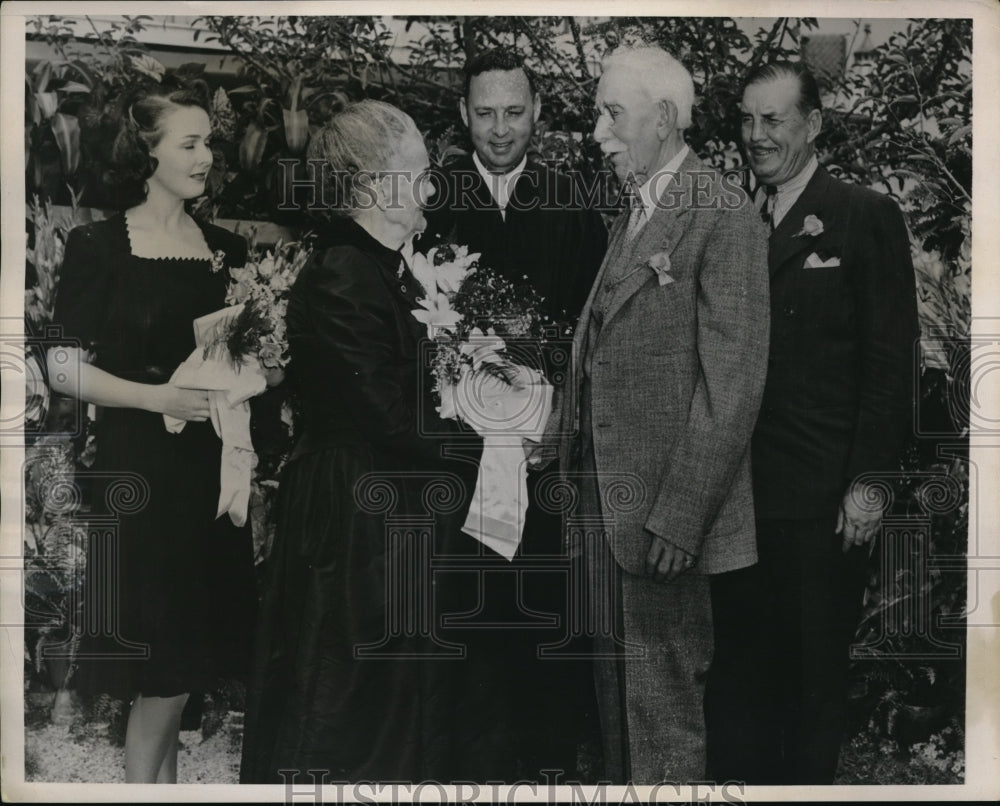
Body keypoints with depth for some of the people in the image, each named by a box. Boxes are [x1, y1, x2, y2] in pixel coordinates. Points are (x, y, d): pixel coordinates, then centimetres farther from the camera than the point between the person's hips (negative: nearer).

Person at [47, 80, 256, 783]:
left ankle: (163, 778, 27)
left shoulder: (227, 249, 11)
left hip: (213, 467, 5)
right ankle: (144, 780, 19)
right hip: (141, 468, -5)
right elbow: (65, 369, -7)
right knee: (163, 670, -2)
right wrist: (160, 396, -19)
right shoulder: (99, 245, -4)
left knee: (191, 658, 10)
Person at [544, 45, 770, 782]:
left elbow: (732, 384, -17)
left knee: (663, 701, 2)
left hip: (667, 507, -9)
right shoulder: (633, 214, 16)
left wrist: (678, 519, -19)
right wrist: (565, 436, 11)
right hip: (609, 499, 9)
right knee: (617, 686, 19)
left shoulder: (724, 220, -12)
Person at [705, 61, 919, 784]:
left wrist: (868, 481, -10)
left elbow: (890, 361, -5)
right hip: (736, 490, 4)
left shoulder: (867, 217, -2)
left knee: (815, 672, 8)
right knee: (739, 667, 12)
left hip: (823, 499, -4)